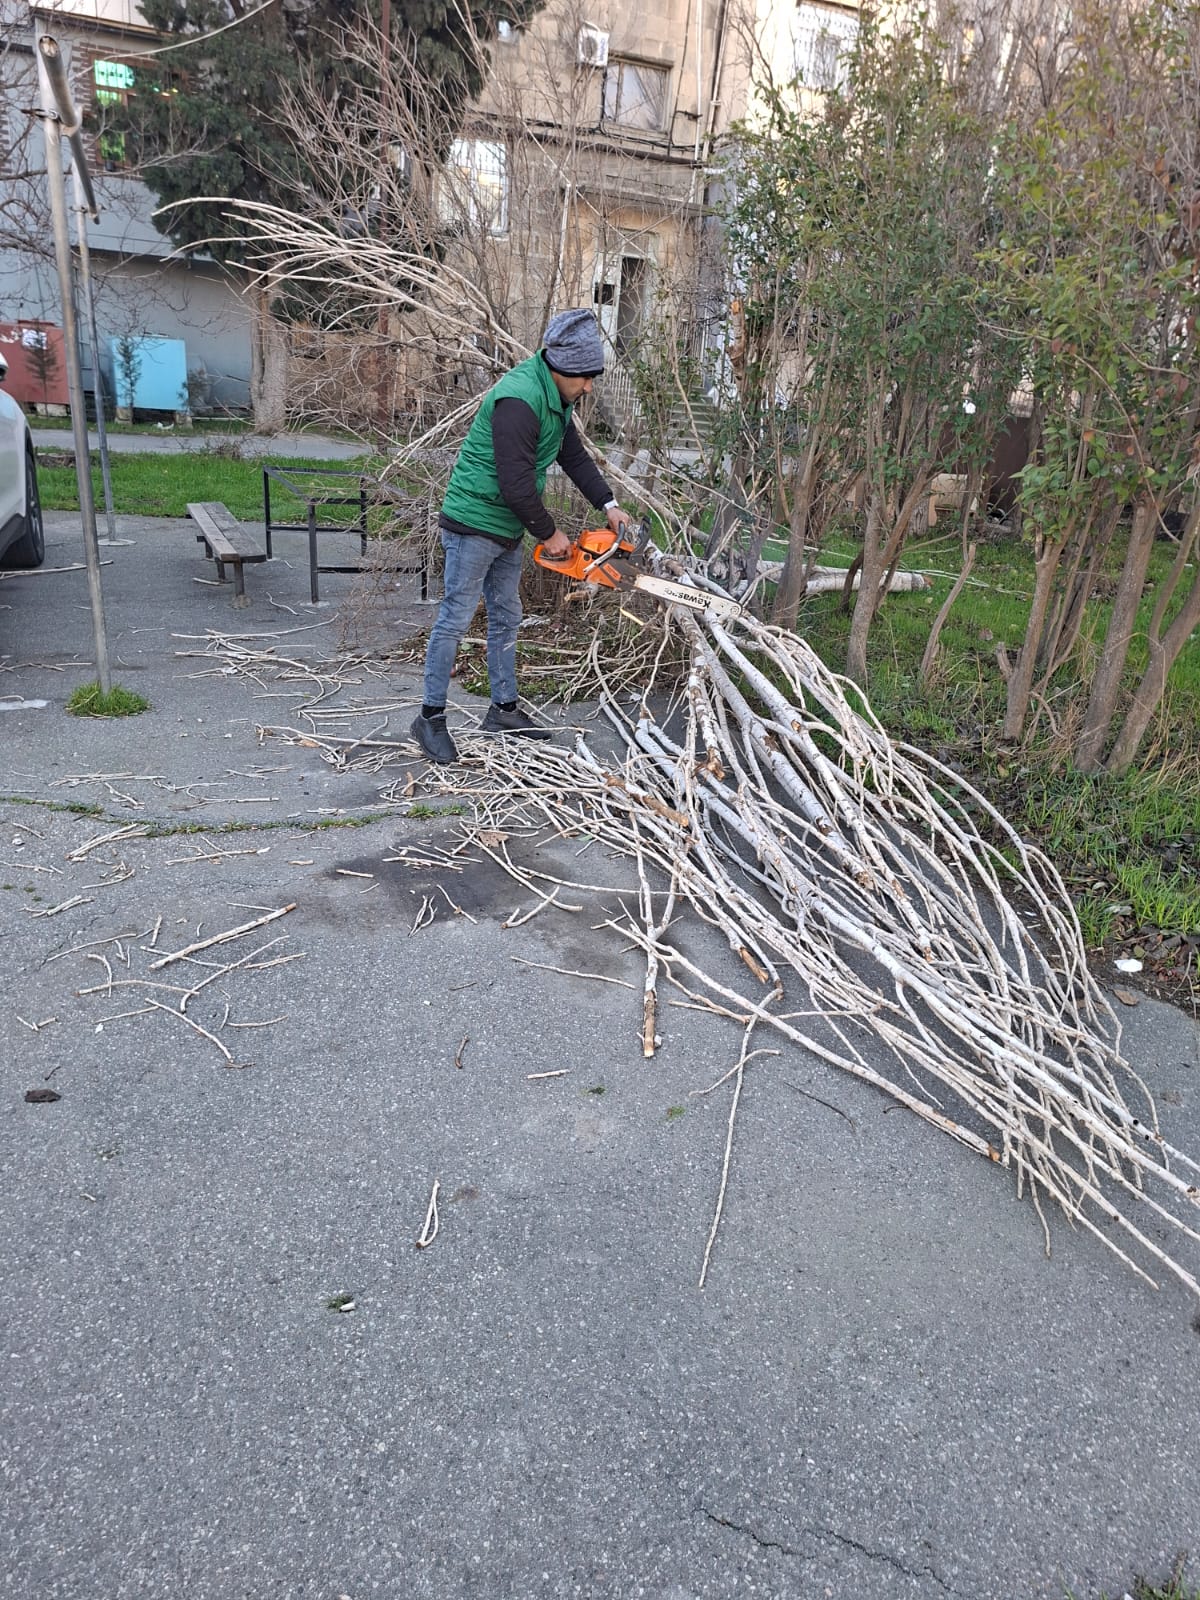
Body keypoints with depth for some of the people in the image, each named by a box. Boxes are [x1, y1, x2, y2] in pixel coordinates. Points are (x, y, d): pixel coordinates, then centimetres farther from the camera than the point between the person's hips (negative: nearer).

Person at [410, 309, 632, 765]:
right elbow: (517, 483, -27)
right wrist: (549, 533, -15)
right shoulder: (519, 400, -25)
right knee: (455, 619, -4)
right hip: (474, 525, -10)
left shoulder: (556, 398, 7)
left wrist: (608, 504, 6)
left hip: (508, 530, 10)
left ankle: (504, 709, 25)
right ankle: (431, 717, 6)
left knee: (506, 618, 14)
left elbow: (574, 455, 15)